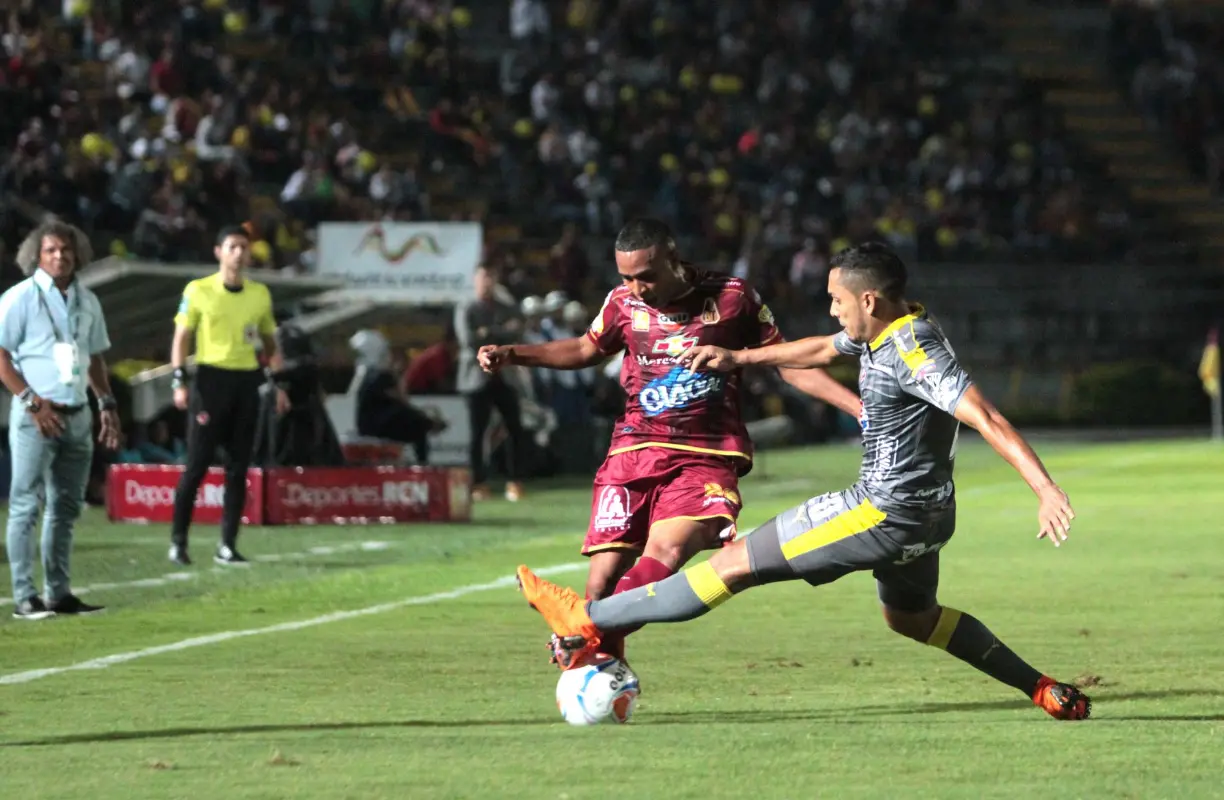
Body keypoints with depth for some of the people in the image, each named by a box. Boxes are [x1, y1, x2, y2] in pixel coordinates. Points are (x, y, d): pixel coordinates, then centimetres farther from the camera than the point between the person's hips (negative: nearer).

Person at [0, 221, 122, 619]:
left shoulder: (87, 301, 13)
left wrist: (107, 404, 12)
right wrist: (33, 402, -16)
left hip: (77, 416, 7)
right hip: (36, 415, -7)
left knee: (66, 507, 10)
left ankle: (59, 593, 16)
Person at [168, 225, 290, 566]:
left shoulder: (260, 294, 12)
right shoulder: (198, 291, 0)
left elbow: (269, 342, 18)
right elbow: (181, 337, 0)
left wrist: (278, 384, 10)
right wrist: (180, 382, -9)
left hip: (247, 381, 4)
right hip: (211, 379, -4)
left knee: (238, 467, 2)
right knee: (197, 465, -5)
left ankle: (227, 546, 6)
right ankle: (178, 541, 5)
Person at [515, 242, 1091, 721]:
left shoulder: (912, 349, -22)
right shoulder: (885, 330, 7)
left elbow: (988, 420, -29)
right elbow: (822, 351, 26)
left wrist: (1046, 491, -36)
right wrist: (738, 358, 24)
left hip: (886, 514, -10)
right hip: (921, 512, 10)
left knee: (737, 563, -6)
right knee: (913, 619, 32)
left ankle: (589, 622, -2)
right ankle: (1049, 693, 30)